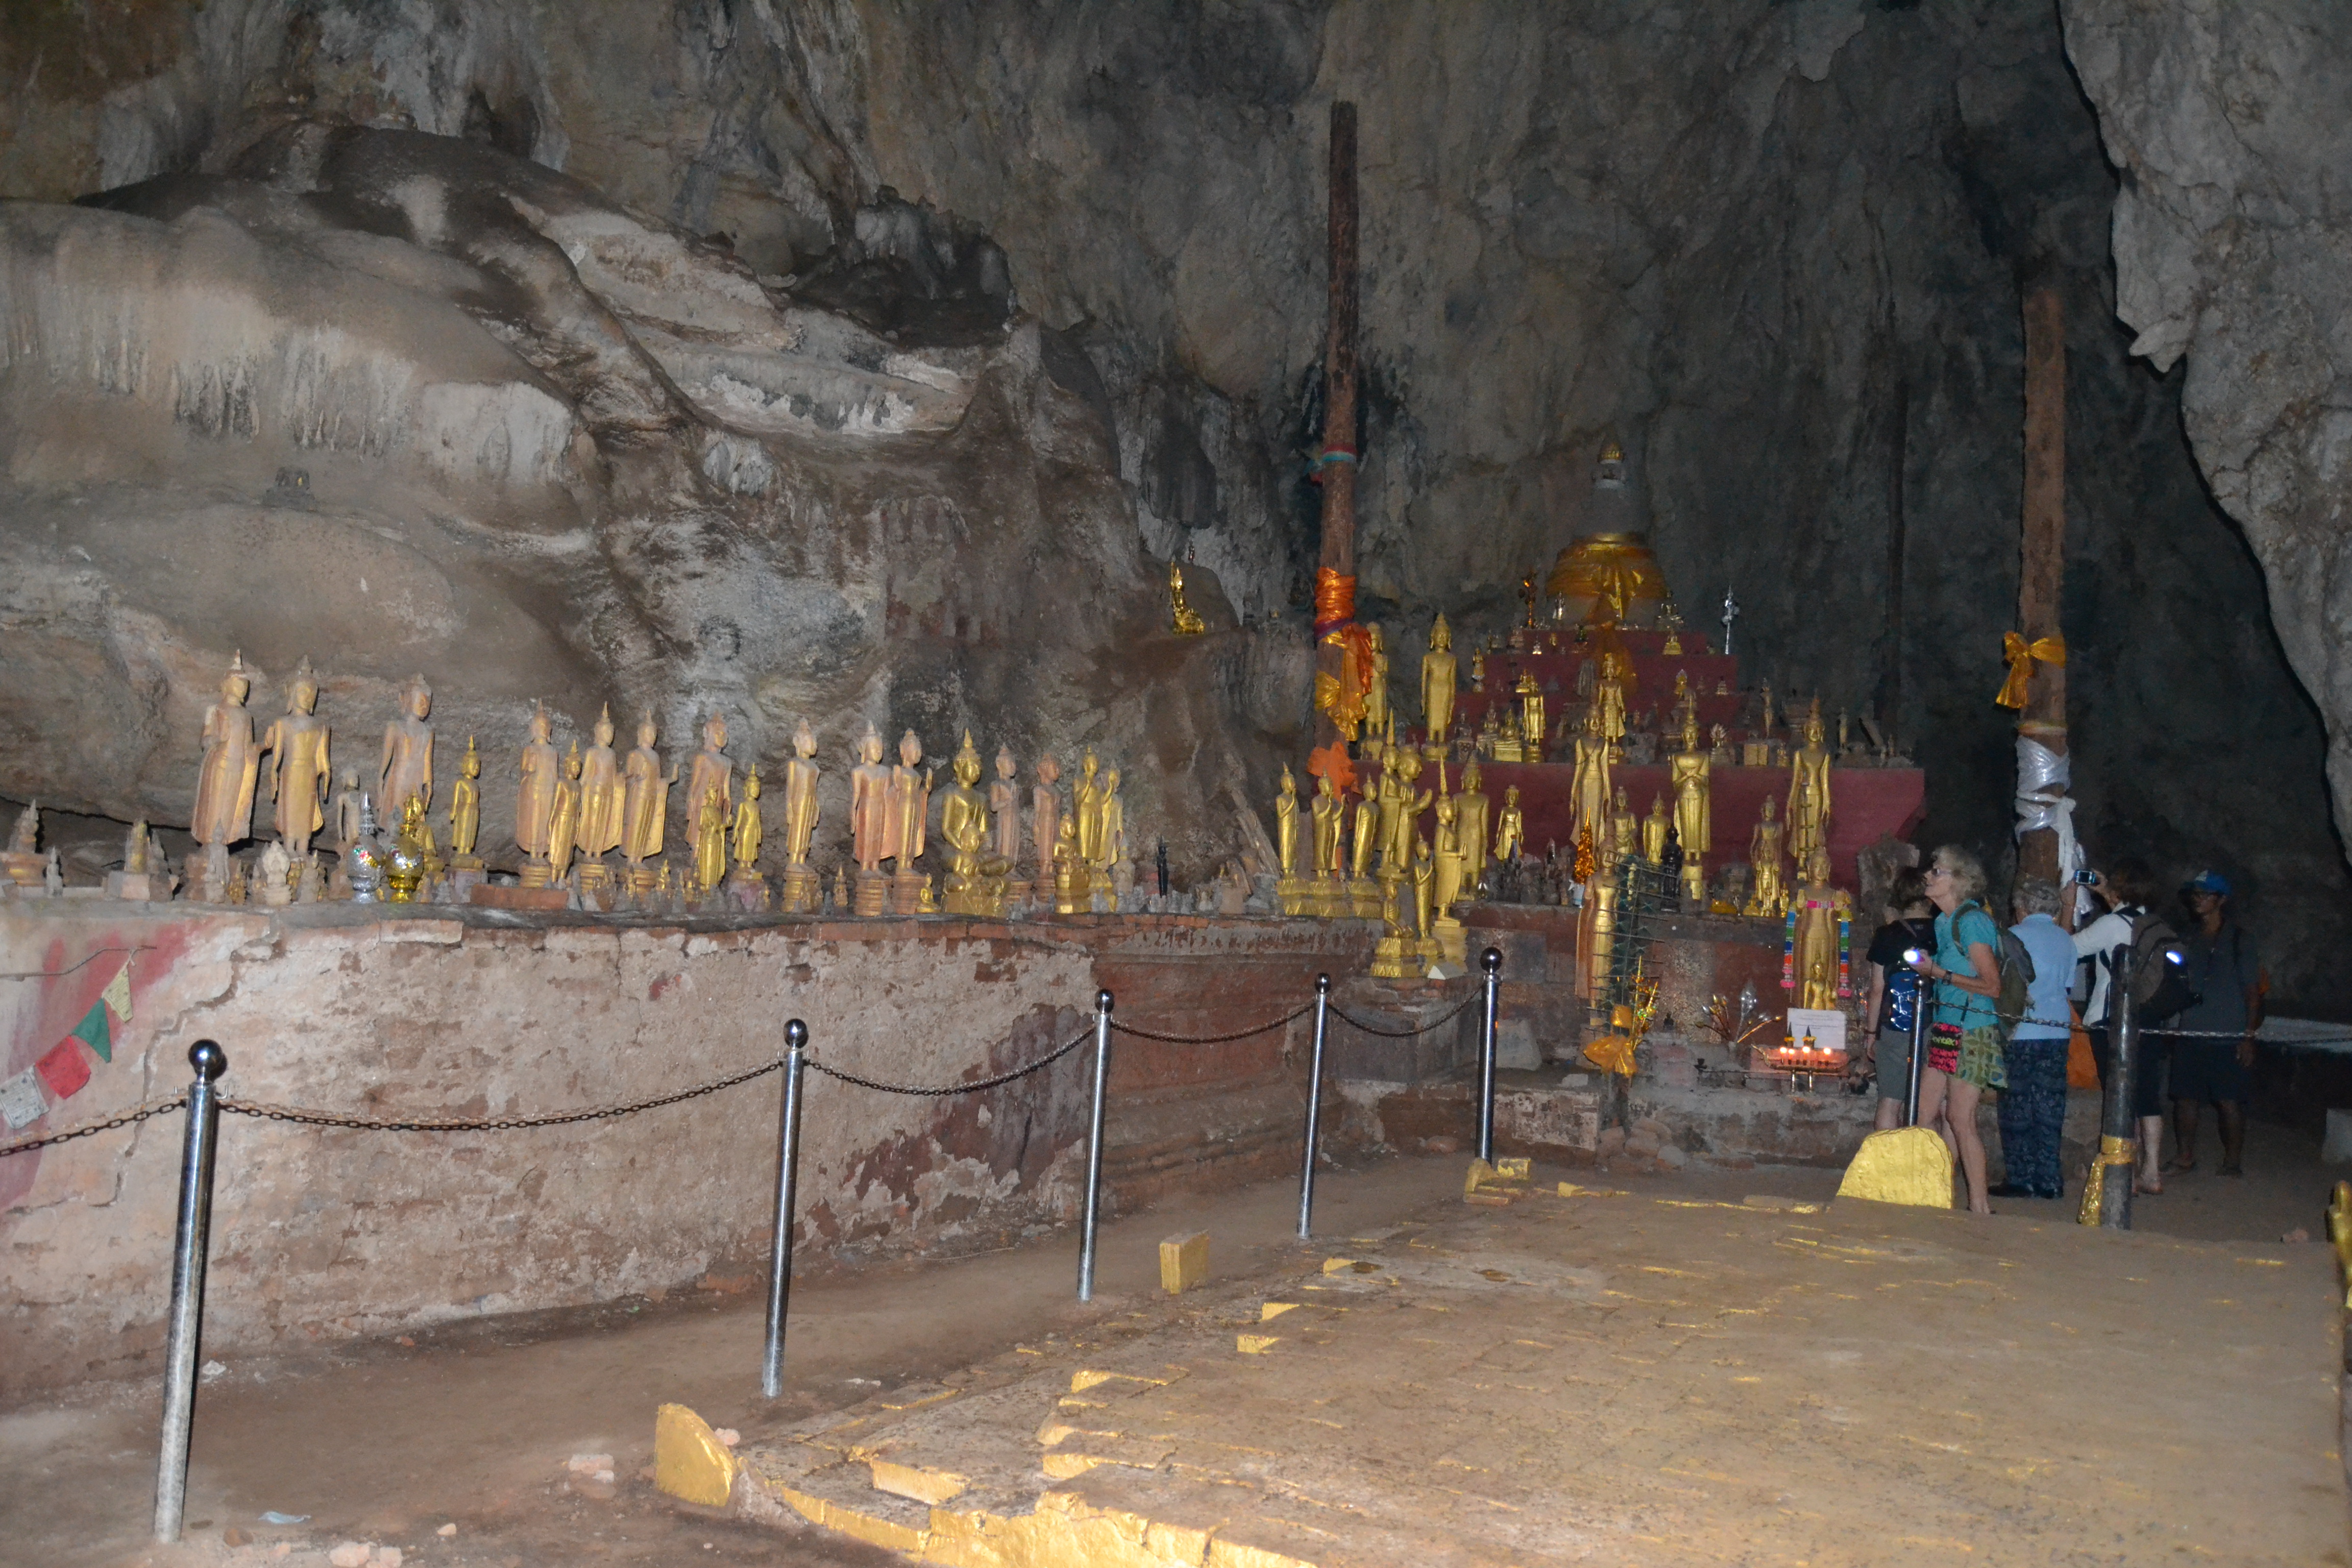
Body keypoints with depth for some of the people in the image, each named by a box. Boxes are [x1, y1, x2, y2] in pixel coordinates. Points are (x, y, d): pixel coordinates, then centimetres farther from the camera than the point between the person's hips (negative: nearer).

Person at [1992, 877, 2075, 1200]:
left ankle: (2021, 1179, 1)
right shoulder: (2066, 939, 11)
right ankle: (2049, 1181, 8)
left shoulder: (2015, 936, -4)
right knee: (2050, 1108, 7)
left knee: (2017, 1108, 1)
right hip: (2058, 1031, 5)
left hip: (2022, 1032, -5)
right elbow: (2068, 985, 17)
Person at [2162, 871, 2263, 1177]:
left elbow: (2253, 991, -1)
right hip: (2189, 1034, 5)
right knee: (2185, 1097, 6)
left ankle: (2233, 1162, 9)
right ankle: (2184, 1157, 16)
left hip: (2227, 1037, -5)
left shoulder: (2239, 939, 1)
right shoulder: (2188, 939, 14)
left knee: (2230, 1101, -2)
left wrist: (2249, 1036, -7)